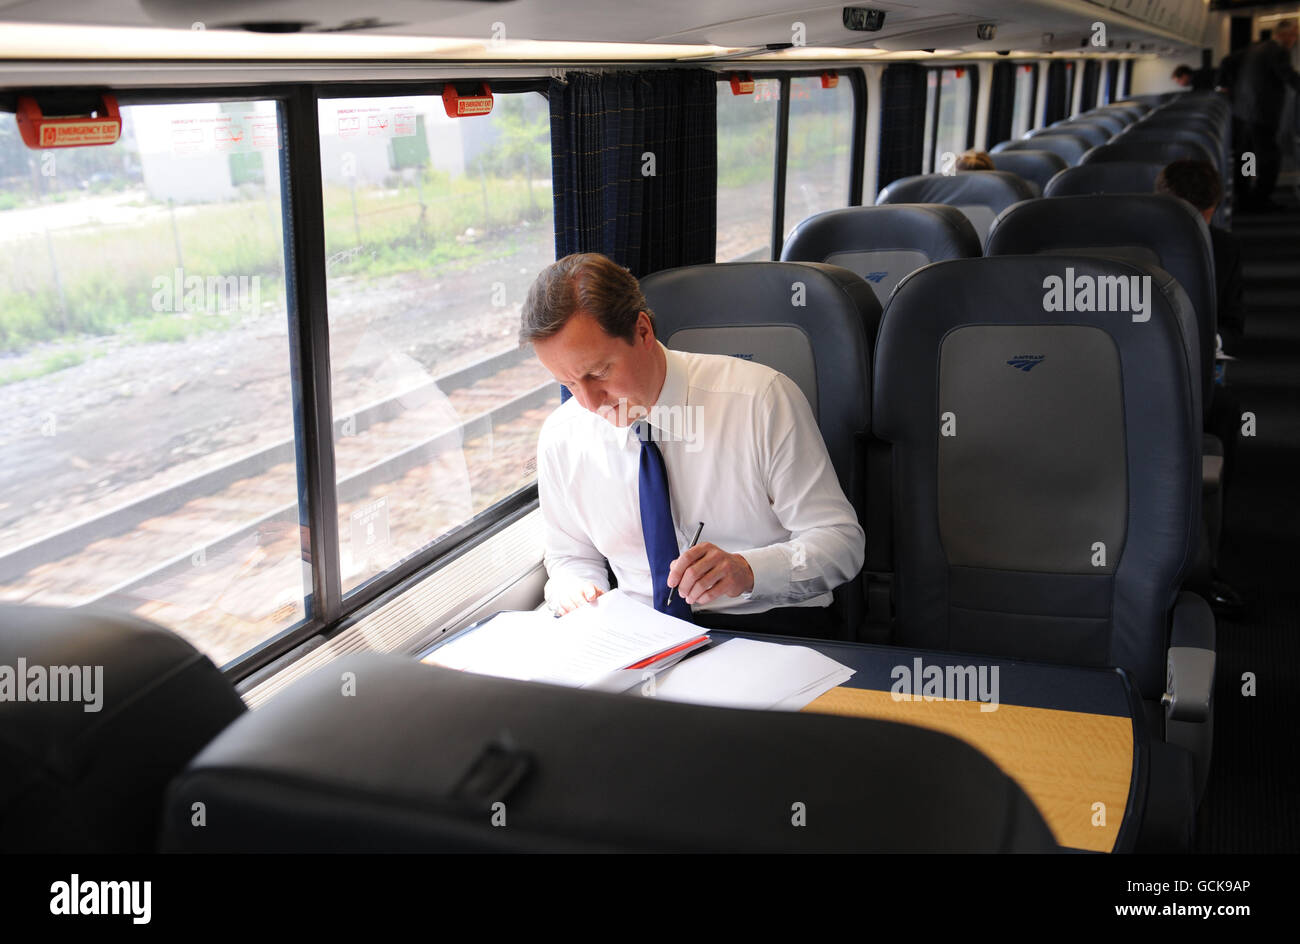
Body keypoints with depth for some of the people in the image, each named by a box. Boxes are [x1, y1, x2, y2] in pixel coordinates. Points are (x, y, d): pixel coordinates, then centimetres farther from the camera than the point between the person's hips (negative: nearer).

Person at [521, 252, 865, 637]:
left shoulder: (764, 399, -13)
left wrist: (747, 570, -29)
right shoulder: (558, 439, -1)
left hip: (772, 631, 1)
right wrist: (573, 591, -9)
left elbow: (842, 540, -10)